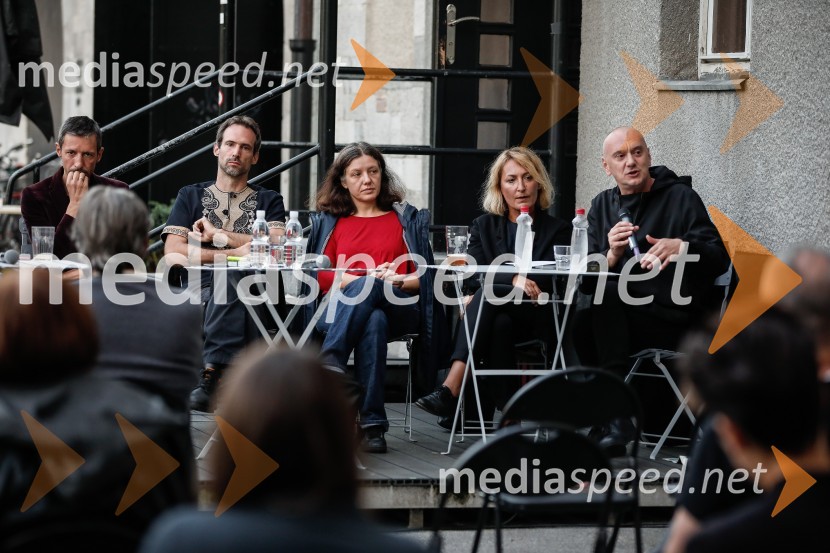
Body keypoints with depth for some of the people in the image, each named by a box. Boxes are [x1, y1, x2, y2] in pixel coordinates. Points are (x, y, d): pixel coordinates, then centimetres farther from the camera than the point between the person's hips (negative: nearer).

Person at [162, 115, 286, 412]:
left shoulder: (269, 201, 22)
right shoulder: (191, 196, 22)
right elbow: (173, 252, 4)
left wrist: (218, 235, 1)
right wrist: (234, 252, -5)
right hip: (201, 294, 0)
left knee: (231, 276, -35)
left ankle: (213, 375, -46)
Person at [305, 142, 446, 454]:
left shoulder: (406, 219, 23)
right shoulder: (330, 222, 23)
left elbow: (422, 276, 13)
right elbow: (322, 275, 9)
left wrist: (397, 281, -9)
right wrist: (367, 277, -7)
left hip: (398, 307, 0)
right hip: (345, 306, 0)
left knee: (369, 290, -37)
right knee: (374, 322, -37)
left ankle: (330, 361, -53)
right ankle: (372, 425, -47)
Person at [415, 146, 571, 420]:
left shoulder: (558, 229, 12)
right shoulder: (483, 227, 18)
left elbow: (552, 281, -3)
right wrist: (514, 279, -22)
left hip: (539, 321, -2)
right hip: (497, 316, 2)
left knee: (488, 294, -33)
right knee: (500, 324, -36)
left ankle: (452, 387, -47)